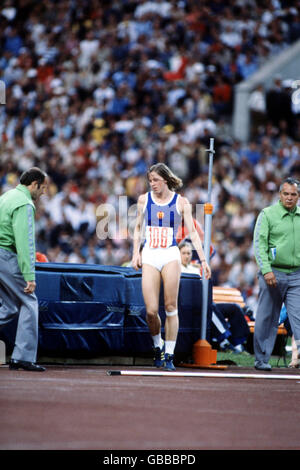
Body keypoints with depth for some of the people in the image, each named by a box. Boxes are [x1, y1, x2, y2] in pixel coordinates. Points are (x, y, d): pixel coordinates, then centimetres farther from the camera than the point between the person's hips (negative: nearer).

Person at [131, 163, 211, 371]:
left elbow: (192, 232, 2)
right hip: (149, 256, 1)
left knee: (171, 307, -7)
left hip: (170, 255, -1)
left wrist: (203, 260, -3)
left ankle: (169, 354, 0)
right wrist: (136, 253, 9)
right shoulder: (144, 199, 8)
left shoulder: (181, 202, 2)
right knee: (151, 311, -7)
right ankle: (157, 345, 19)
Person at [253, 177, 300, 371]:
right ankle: (261, 359, 14)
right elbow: (259, 244, -7)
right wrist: (266, 270, -18)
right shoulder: (268, 214, -1)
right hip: (273, 274, -2)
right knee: (267, 319, 4)